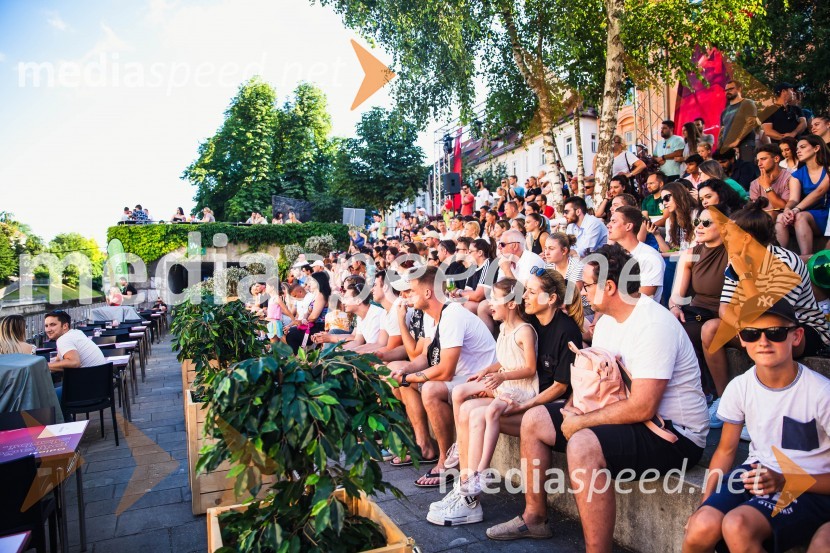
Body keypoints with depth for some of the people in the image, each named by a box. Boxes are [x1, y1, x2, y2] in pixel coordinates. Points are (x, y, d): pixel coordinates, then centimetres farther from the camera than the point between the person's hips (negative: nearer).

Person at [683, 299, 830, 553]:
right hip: (755, 473, 3)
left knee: (738, 525, -31)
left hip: (809, 488, -3)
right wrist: (705, 503, -5)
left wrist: (784, 481, -20)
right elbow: (726, 450, 7)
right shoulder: (740, 387, -3)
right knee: (702, 526, -23)